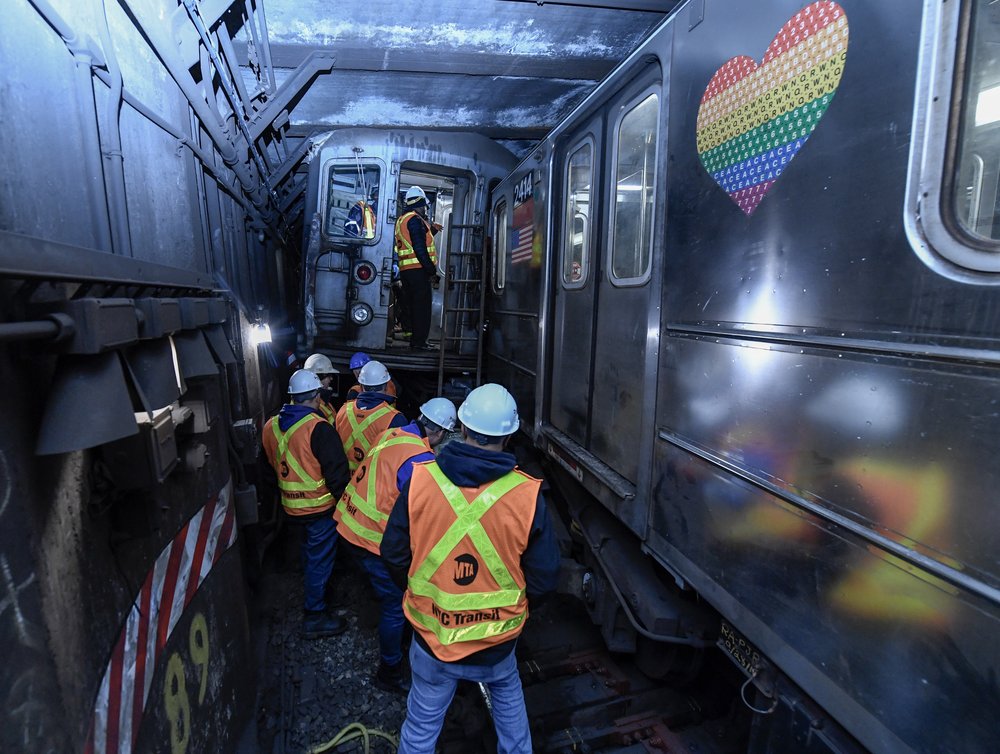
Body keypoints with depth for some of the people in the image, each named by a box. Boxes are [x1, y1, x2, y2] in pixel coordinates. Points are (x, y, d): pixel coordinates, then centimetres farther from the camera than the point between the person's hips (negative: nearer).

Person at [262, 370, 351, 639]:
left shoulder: (271, 425, 1)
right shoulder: (318, 428, -23)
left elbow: (270, 465, 14)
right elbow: (336, 471, -22)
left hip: (291, 504, 8)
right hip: (320, 505, -8)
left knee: (310, 551, 28)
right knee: (320, 559, 6)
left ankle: (314, 589, 50)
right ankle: (314, 617, 17)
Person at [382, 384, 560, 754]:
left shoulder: (420, 481, -18)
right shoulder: (527, 495, -20)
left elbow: (394, 555, -6)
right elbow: (544, 578, -10)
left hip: (431, 636, 0)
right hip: (496, 643, 0)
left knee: (422, 724, 24)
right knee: (508, 696, 32)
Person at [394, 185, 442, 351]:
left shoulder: (402, 220, 21)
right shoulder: (415, 220, -10)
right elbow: (420, 249, -18)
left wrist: (432, 230, 24)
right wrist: (432, 271, -17)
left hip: (405, 270, 10)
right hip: (418, 269, -10)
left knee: (411, 305, 14)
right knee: (422, 306, -6)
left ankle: (414, 339, 21)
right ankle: (419, 342, -5)